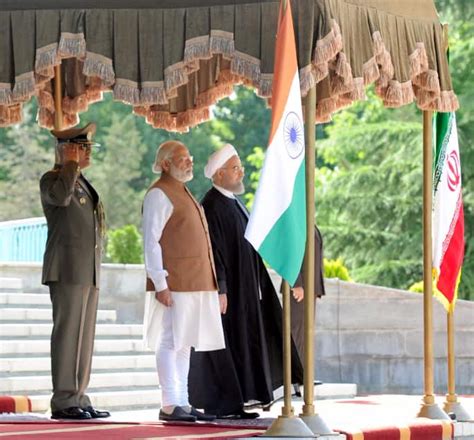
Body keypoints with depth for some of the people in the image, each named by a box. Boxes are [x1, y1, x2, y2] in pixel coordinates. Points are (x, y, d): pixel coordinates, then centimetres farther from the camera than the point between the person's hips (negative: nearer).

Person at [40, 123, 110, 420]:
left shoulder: (83, 184, 23)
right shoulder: (52, 179, -4)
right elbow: (60, 196, -29)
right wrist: (71, 164, -15)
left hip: (90, 272, 9)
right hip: (67, 270, -9)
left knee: (85, 337, 7)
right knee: (68, 334, -11)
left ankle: (78, 399, 9)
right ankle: (63, 401, -11)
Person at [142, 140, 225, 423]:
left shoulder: (183, 193, 21)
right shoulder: (159, 194, -8)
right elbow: (151, 242, -15)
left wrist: (207, 282, 20)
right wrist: (160, 284, -20)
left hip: (195, 284, 9)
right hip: (174, 285, -9)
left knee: (184, 345, 10)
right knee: (171, 343, -8)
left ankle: (182, 403, 13)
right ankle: (169, 406, -7)